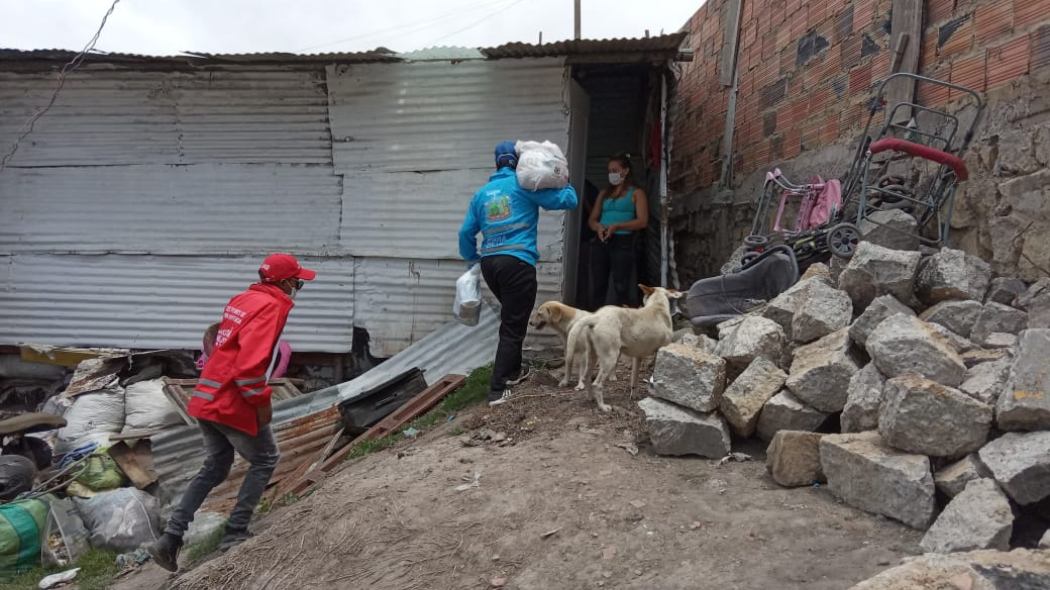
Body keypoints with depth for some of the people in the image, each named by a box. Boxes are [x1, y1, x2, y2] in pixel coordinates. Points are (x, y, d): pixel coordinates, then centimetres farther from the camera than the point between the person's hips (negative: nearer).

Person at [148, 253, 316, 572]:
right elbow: (250, 361, -25)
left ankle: (170, 538, 14)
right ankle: (234, 534, 11)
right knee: (265, 460, 11)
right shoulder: (270, 306, -15)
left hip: (207, 398, 9)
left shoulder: (241, 300, 14)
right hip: (234, 402, -9)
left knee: (214, 467, 19)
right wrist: (261, 401, -16)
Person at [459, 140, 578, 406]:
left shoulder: (482, 193, 15)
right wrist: (565, 185, 21)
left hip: (489, 263, 6)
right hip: (517, 262, -6)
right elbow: (567, 201, 0)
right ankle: (497, 390, -3)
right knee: (513, 326, -1)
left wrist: (471, 259, 31)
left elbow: (466, 232, 15)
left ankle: (513, 371, 36)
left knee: (511, 317, 26)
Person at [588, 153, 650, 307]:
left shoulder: (636, 193, 6)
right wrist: (598, 227, -6)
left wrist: (617, 226, -18)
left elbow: (643, 221, -6)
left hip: (623, 242, -5)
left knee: (620, 288, -11)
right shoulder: (604, 193, 21)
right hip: (601, 242, 5)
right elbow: (592, 219, 19)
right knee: (597, 287, 1)